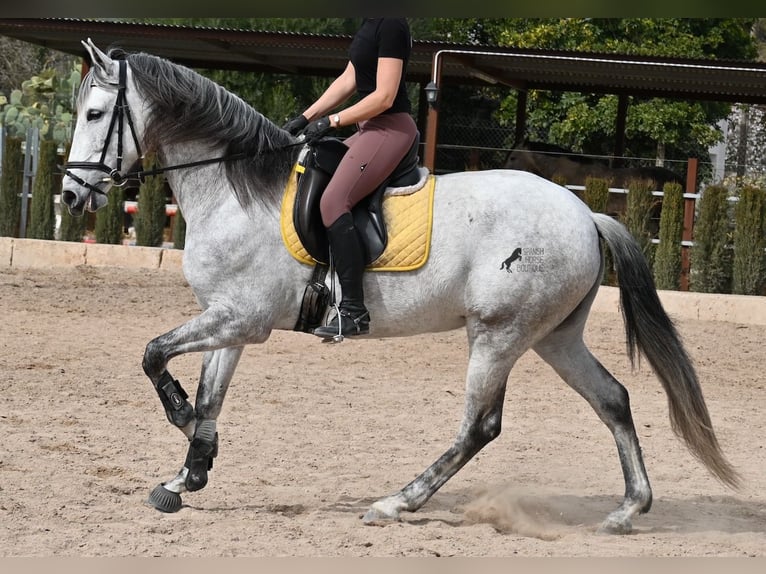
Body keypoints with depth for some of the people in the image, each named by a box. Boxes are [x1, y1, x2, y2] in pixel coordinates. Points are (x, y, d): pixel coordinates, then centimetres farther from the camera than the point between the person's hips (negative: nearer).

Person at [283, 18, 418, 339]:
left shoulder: (391, 26, -17)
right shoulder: (370, 25, 13)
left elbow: (384, 97, -20)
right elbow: (348, 81, 19)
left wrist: (332, 121, -14)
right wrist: (306, 118, 13)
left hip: (390, 128, -11)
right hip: (371, 129, 11)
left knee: (333, 201, -23)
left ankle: (353, 312, -26)